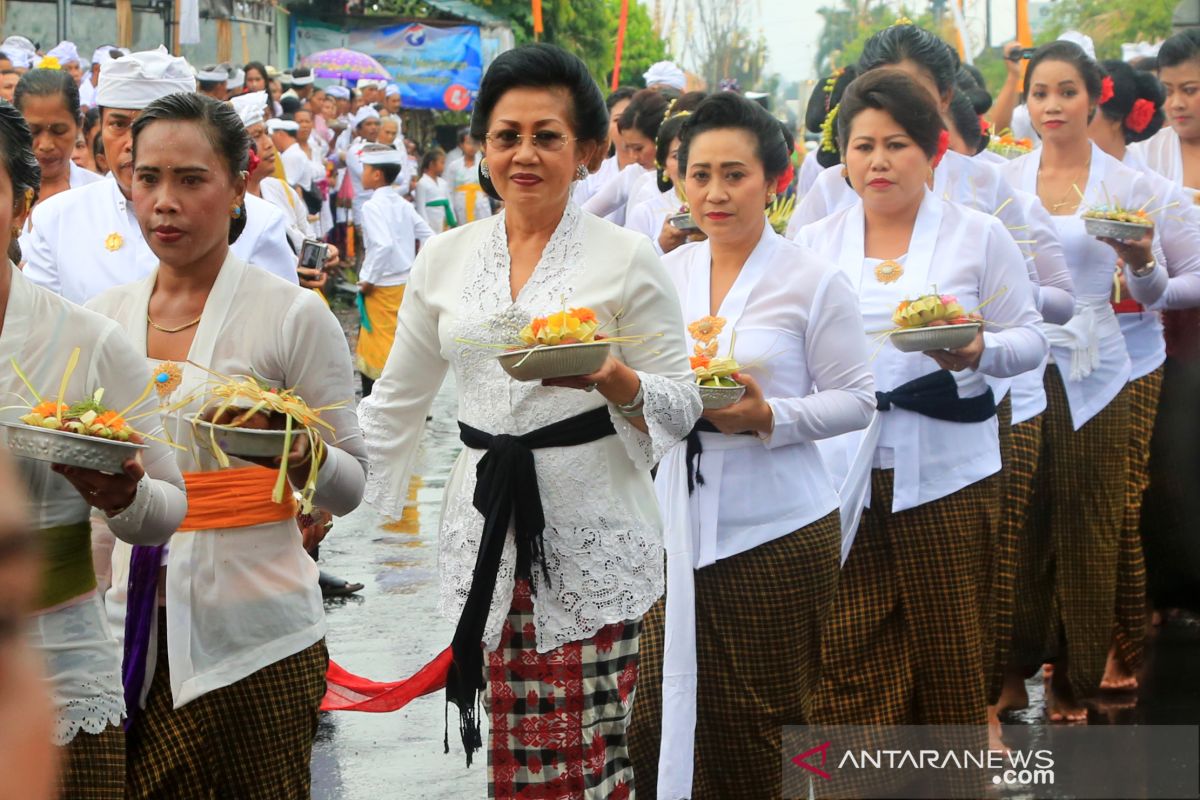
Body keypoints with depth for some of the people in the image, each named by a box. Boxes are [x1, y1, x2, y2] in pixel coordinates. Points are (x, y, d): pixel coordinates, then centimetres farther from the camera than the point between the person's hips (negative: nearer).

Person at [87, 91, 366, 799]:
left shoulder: (295, 315, -4)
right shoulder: (102, 317, 8)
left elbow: (350, 487, -2)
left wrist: (298, 455, -22)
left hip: (254, 635, -3)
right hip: (131, 628, 3)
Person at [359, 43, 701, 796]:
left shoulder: (628, 258, -2)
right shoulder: (445, 257, 9)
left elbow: (683, 404, 0)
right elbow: (395, 400, 16)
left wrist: (613, 381, -20)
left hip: (591, 536, -3)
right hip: (486, 531, 3)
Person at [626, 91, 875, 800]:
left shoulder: (814, 281, -4)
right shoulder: (668, 272, 10)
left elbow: (856, 400, -4)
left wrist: (770, 417, -19)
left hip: (778, 529, -4)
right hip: (679, 525, 4)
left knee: (752, 727, 5)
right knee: (651, 720, 0)